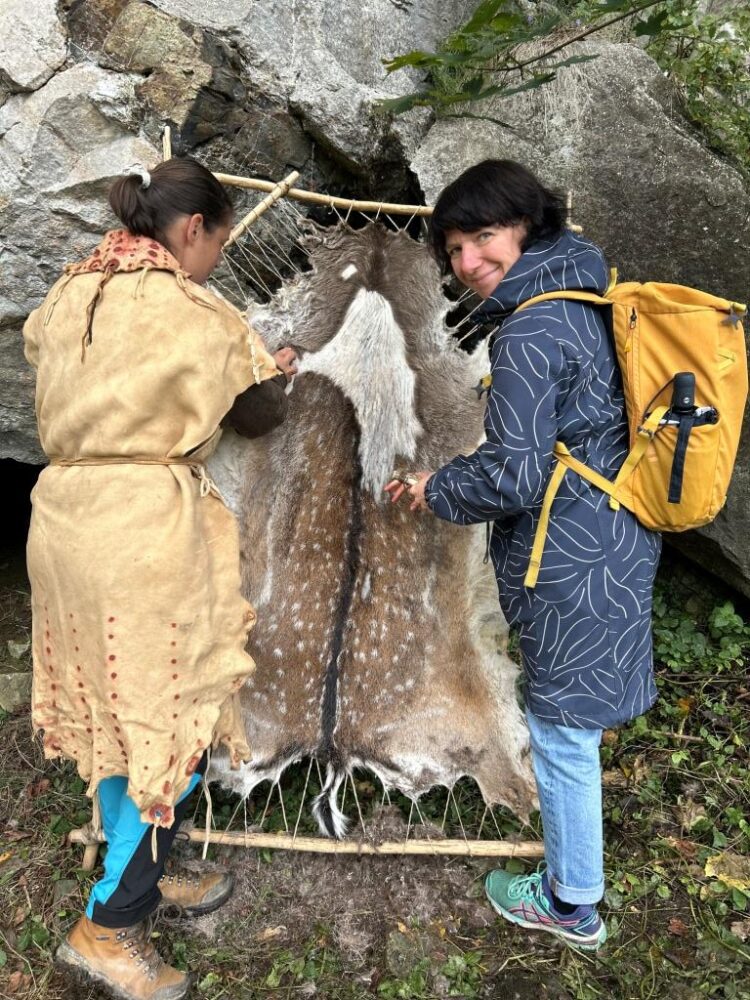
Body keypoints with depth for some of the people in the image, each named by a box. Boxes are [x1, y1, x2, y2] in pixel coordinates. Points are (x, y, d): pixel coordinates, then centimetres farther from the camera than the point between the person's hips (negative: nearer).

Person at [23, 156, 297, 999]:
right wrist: (276, 369, 25)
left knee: (116, 714, 19)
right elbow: (260, 417, 2)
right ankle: (108, 925, 14)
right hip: (149, 529, -8)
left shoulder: (68, 294, 11)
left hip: (66, 517, 8)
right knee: (176, 724, 5)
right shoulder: (197, 316, -9)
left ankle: (139, 872, 37)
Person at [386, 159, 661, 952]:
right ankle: (571, 876, 46)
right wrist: (454, 478, 16)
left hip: (574, 560, -10)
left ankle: (572, 907, 31)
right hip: (619, 538, 10)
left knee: (560, 732, 8)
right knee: (569, 723, 24)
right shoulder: (587, 301, 10)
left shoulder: (527, 333, -20)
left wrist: (439, 493, -2)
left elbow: (515, 476, -21)